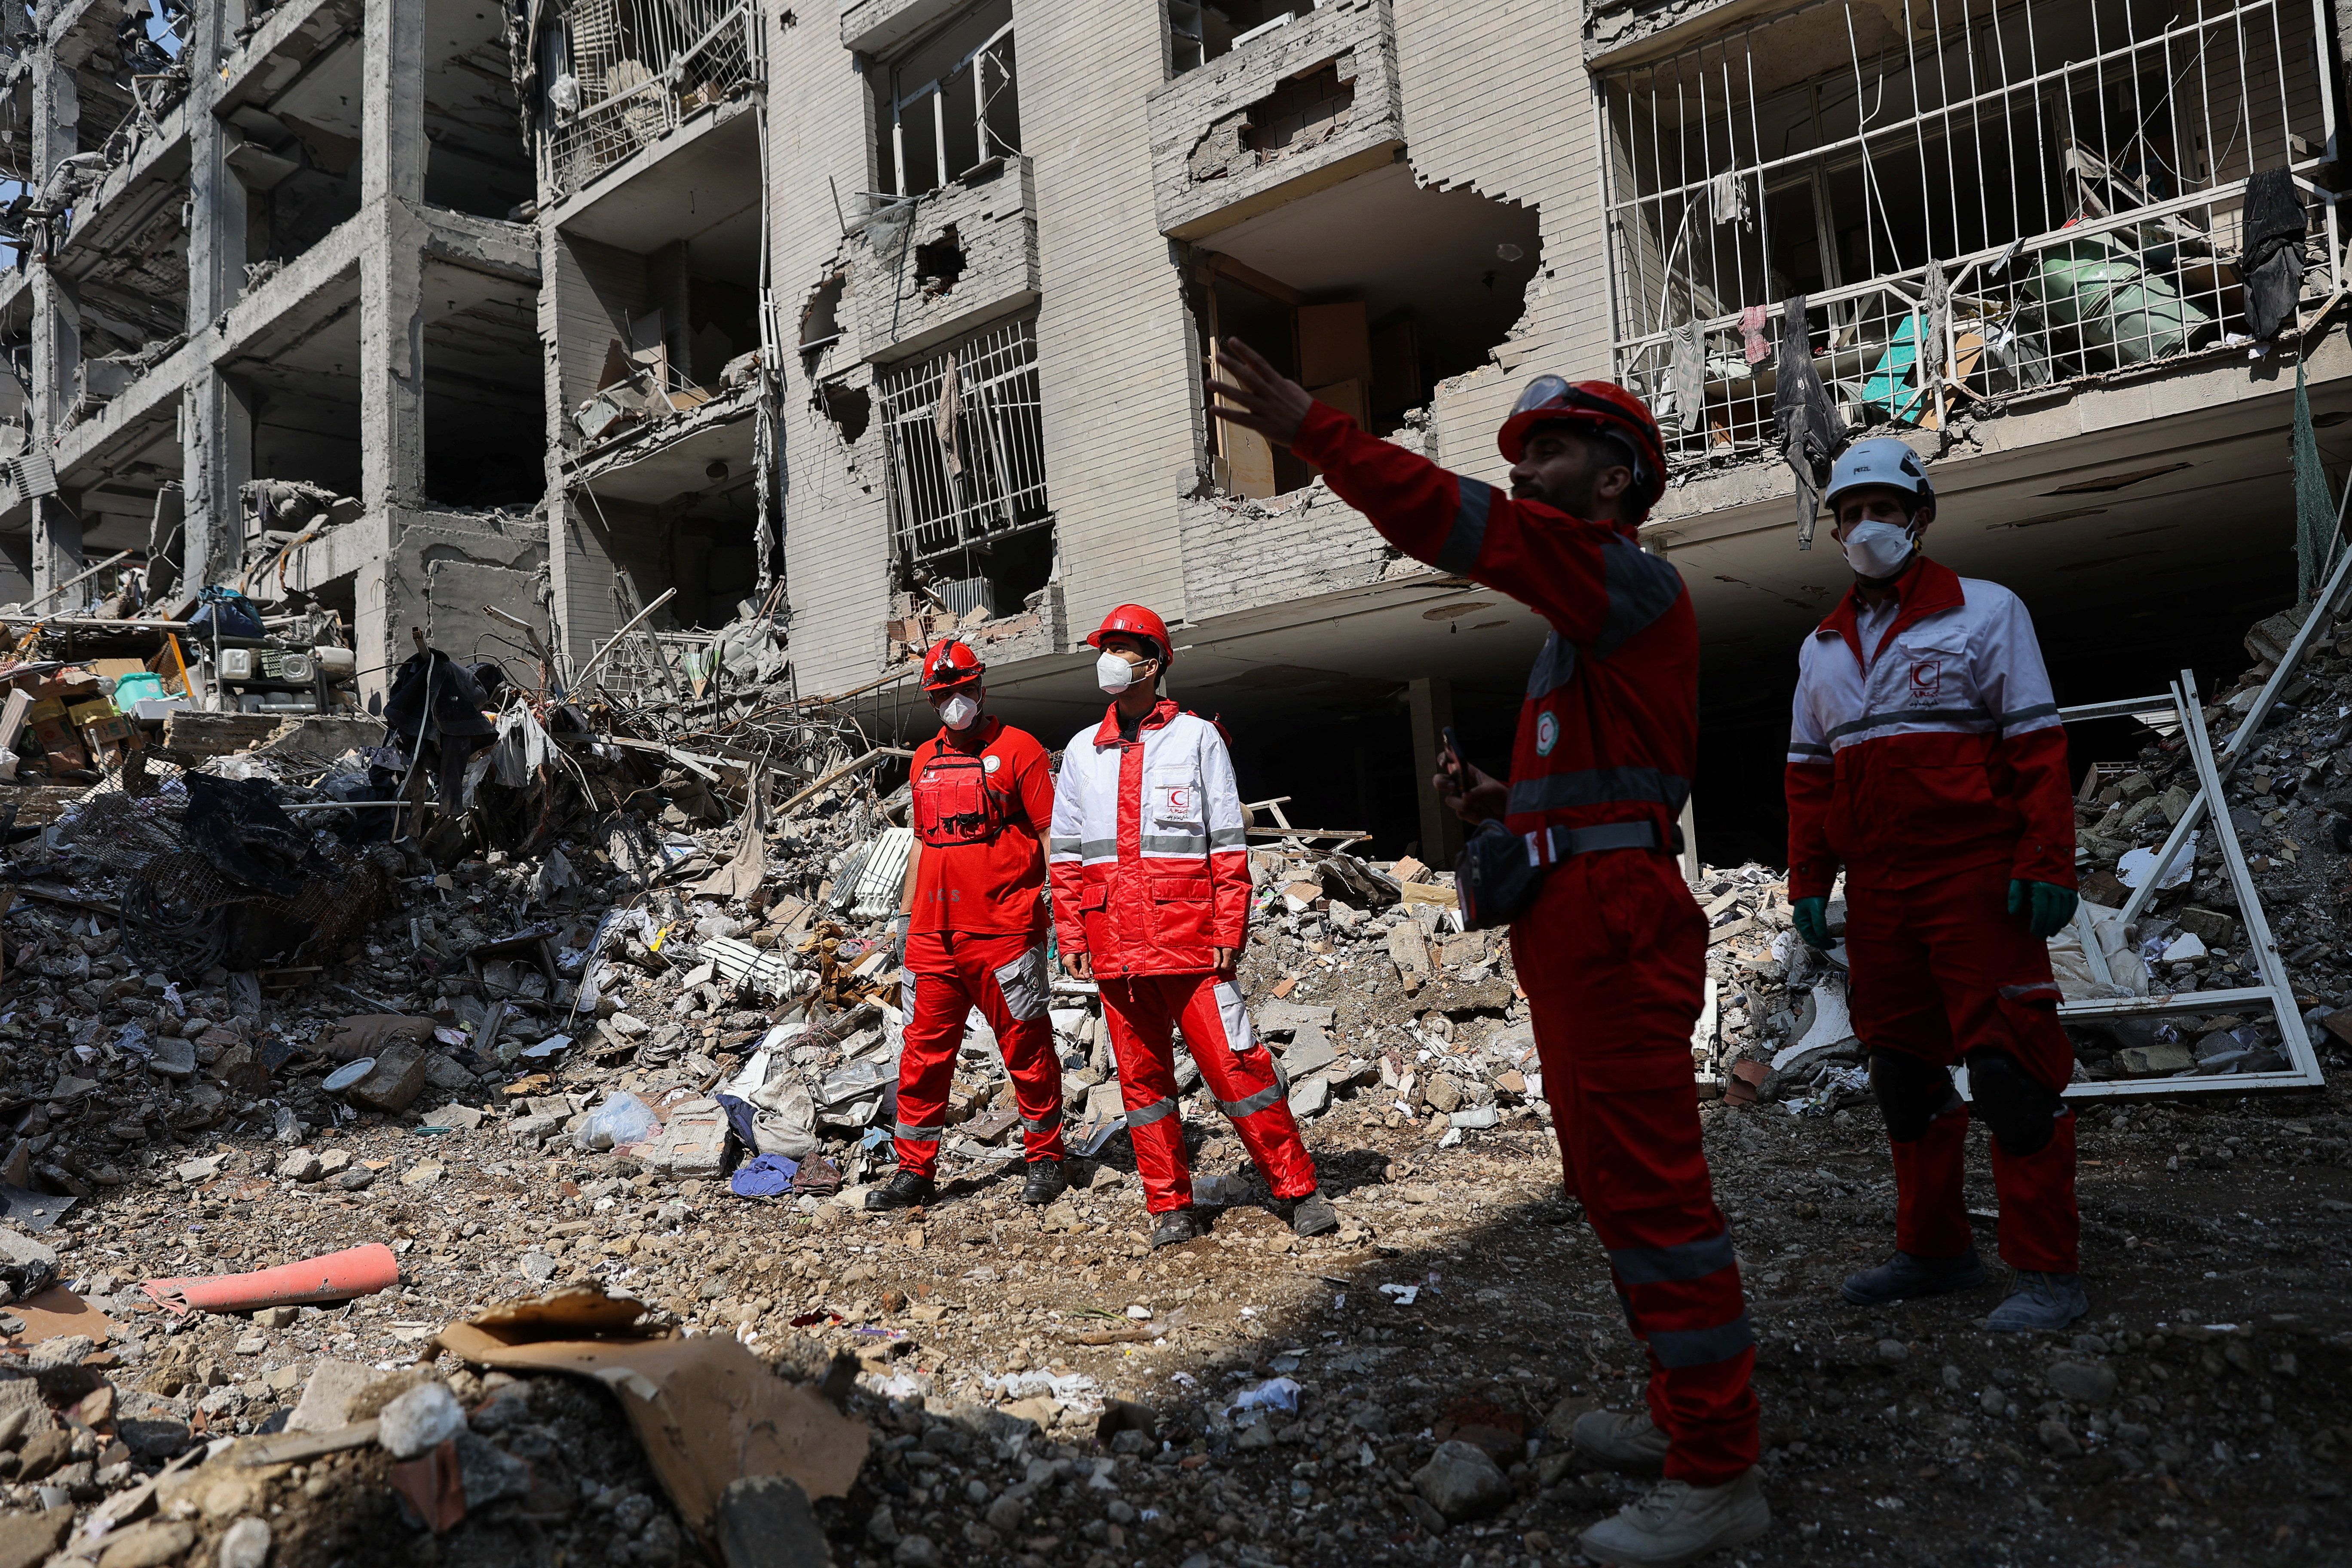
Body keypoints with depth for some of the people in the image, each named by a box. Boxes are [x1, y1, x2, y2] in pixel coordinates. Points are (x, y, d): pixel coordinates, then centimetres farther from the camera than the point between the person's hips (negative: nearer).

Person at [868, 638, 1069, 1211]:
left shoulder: (1017, 749, -2)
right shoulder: (924, 760, 16)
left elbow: (1051, 834, -3)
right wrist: (905, 917, 19)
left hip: (1004, 932, -5)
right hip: (934, 935, 5)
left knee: (1027, 1048, 4)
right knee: (924, 1050, 7)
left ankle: (1046, 1159, 18)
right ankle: (915, 1170, 16)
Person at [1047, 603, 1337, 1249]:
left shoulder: (1197, 738, 4)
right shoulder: (1083, 751, 14)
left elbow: (1228, 843, 0)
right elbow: (1067, 855, 15)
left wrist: (1230, 930, -7)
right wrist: (1071, 935, 6)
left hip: (1188, 936, -4)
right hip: (1115, 946, 4)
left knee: (1234, 1063, -4)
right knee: (1142, 1074, 7)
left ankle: (1296, 1190, 7)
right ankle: (1169, 1205, 18)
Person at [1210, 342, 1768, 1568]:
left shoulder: (1632, 582, -8)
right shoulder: (1584, 620, 23)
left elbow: (1467, 527, -21)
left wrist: (1315, 432, -19)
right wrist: (1499, 803, 10)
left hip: (1612, 927, -11)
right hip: (1573, 928, 11)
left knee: (1646, 1183, -7)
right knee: (1612, 1178, 17)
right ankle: (1689, 1414, 30)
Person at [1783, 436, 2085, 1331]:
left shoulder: (1986, 612, 0)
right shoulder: (1822, 648, 15)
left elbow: (2038, 746, -5)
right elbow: (1809, 775, 16)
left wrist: (2046, 863, -13)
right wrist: (1808, 884, 9)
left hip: (1977, 883, -5)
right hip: (1876, 895, 6)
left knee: (2009, 1070, -6)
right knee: (1903, 1073, 11)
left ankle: (2047, 1272, 4)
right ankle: (1935, 1251, 23)